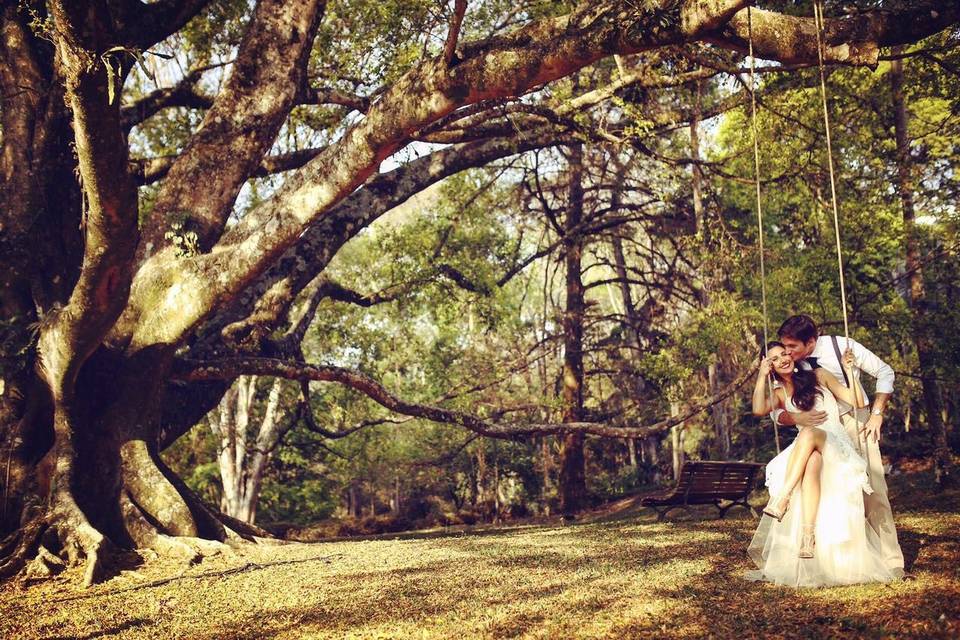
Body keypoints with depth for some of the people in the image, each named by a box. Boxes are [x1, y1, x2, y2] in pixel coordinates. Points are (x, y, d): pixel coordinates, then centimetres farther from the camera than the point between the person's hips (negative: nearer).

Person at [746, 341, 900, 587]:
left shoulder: (818, 376, 13)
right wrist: (761, 376, -3)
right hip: (807, 453, 1)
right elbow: (759, 410, -9)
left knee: (809, 433, -36)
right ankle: (808, 533, -49)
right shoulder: (778, 393, 16)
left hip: (836, 446, -1)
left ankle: (782, 498, -43)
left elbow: (857, 403, 9)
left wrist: (849, 371, -1)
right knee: (812, 462, -38)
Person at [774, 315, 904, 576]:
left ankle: (891, 560, 3)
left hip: (856, 422, -2)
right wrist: (798, 418, -28)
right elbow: (776, 412, -6)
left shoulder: (841, 346, -15)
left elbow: (885, 372, -4)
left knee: (873, 489, -6)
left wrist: (877, 414, -10)